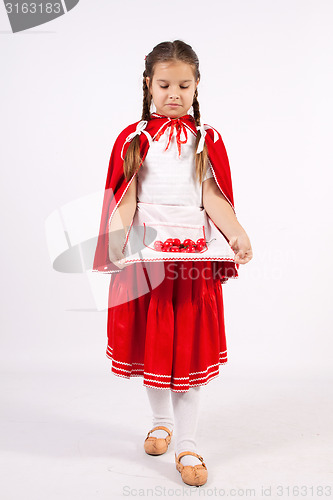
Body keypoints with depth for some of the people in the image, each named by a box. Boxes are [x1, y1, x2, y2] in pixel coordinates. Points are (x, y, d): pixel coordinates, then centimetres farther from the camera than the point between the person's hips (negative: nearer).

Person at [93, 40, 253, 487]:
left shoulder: (207, 139, 7)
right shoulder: (133, 138, 6)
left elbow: (211, 197, -2)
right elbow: (124, 198, -2)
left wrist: (238, 233, -18)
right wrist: (116, 239, -18)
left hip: (194, 252, 0)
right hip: (145, 250, 1)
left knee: (190, 345, 2)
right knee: (151, 341, 10)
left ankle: (188, 446, 14)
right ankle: (161, 421, 35)